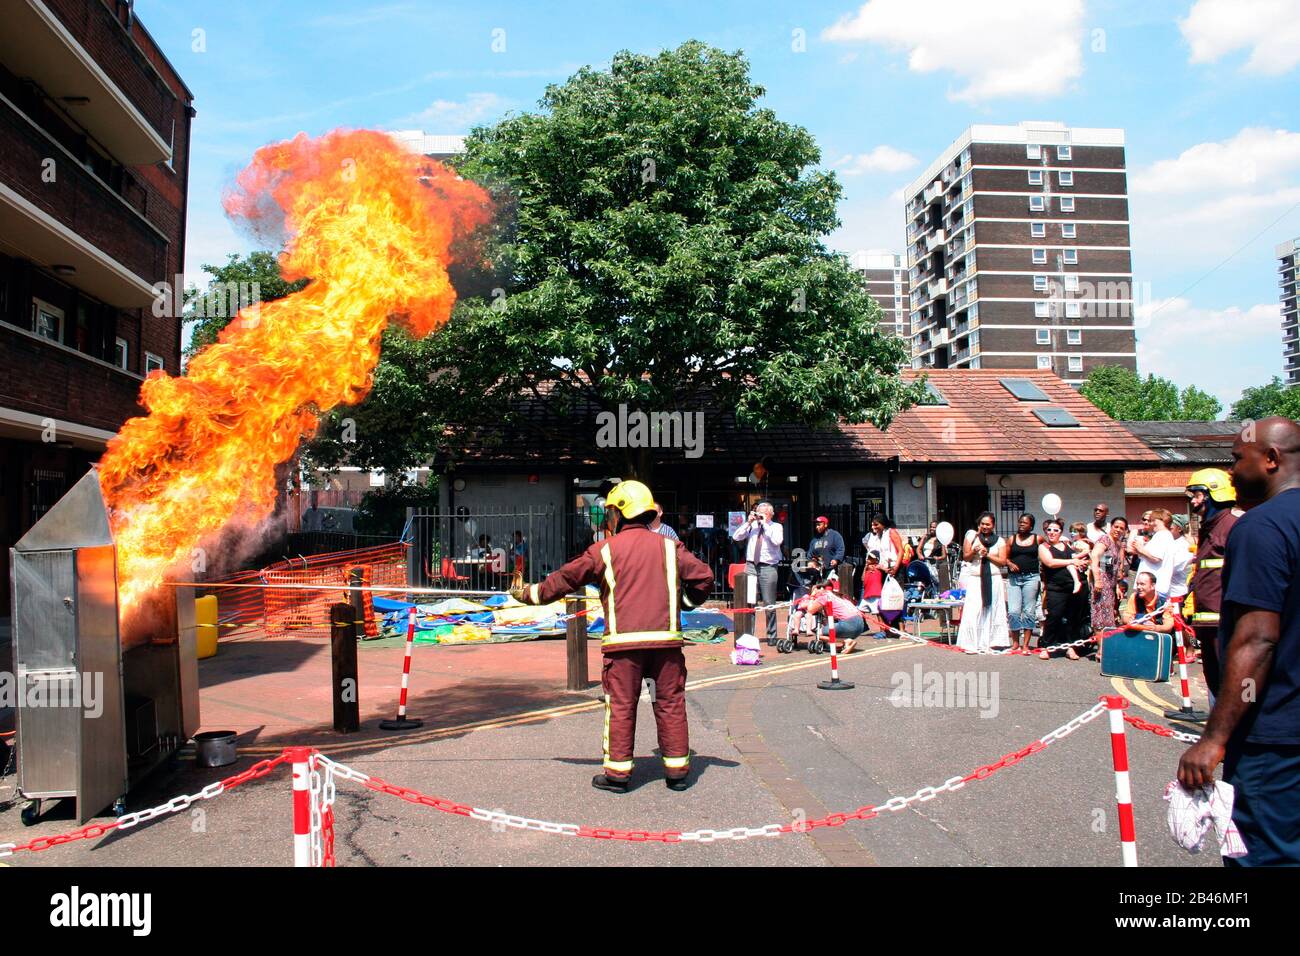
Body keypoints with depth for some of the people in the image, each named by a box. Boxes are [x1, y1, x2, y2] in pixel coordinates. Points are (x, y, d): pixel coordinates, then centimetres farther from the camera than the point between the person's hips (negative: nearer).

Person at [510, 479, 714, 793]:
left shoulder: (605, 549, 3)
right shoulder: (669, 547, 8)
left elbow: (565, 578, 8)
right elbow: (703, 576, 8)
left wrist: (531, 594, 21)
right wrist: (687, 601, 26)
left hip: (623, 640, -2)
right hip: (666, 638, 2)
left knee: (620, 707, 6)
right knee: (671, 704, 9)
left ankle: (617, 773, 11)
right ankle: (677, 771, 15)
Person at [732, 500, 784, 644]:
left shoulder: (776, 526, 5)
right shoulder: (751, 526, 12)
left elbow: (777, 541, -15)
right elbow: (736, 537, 4)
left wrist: (765, 524, -11)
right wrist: (748, 522, -3)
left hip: (768, 567, -3)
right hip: (751, 566, 3)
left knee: (769, 604, 0)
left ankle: (772, 636, 10)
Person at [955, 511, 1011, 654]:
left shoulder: (999, 541, 10)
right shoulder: (971, 536, 8)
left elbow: (1003, 561, 3)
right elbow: (965, 557, 6)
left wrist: (987, 555, -9)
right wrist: (973, 551, -13)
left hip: (993, 579, 2)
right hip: (974, 579, -1)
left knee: (991, 610, 2)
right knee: (973, 611, -7)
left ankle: (988, 643, 10)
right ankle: (972, 644, -4)